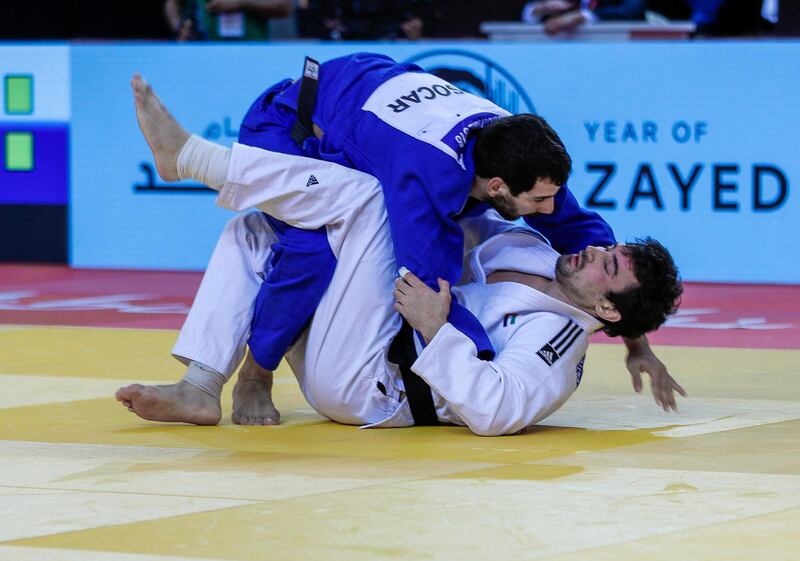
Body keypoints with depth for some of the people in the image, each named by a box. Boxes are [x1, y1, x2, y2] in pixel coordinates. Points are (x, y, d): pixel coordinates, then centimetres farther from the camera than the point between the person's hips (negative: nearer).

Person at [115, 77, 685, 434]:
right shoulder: (539, 257, 13)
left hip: (361, 381, -10)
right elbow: (472, 222, 29)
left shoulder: (553, 340, -16)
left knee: (360, 193, -18)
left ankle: (185, 153, -13)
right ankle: (200, 388, -2)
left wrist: (436, 328, -31)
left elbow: (493, 408, -33)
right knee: (254, 232, 11)